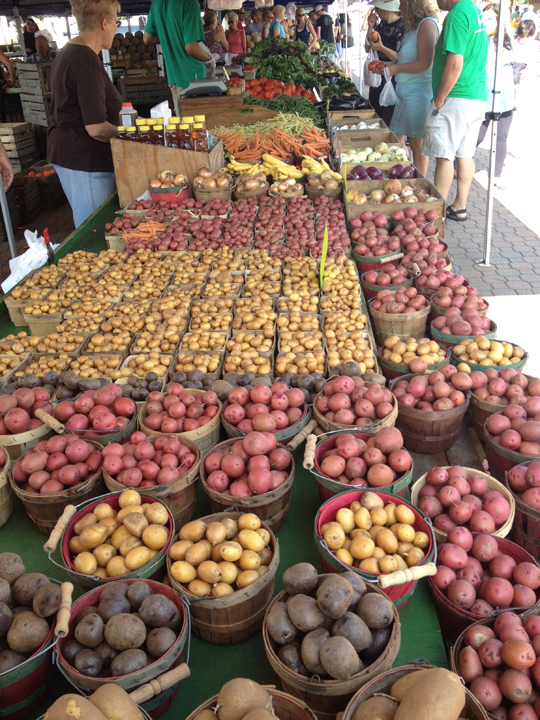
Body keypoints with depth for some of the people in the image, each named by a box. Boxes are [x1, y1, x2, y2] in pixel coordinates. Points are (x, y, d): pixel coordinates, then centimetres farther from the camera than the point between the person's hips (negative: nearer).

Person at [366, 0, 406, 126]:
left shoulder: (402, 26, -14)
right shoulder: (381, 24, 9)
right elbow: (367, 48, 12)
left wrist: (381, 48, -25)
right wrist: (370, 27, 0)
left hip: (391, 81, -8)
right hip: (377, 79, 8)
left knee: (388, 121, -3)